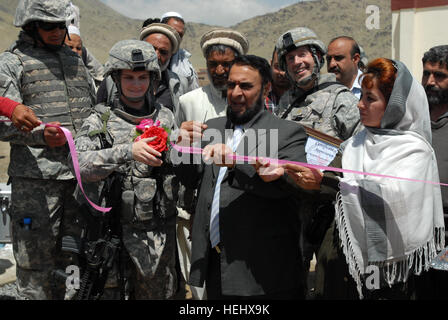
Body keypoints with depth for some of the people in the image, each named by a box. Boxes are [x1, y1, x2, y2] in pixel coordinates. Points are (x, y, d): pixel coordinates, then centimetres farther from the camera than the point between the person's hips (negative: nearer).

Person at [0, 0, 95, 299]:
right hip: (35, 176, -5)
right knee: (35, 255, -1)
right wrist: (40, 134, -26)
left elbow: (94, 109, 24)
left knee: (69, 255, 13)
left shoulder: (75, 59, 18)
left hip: (79, 174, 5)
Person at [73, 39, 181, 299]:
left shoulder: (166, 117, 9)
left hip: (161, 232, 4)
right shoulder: (101, 121, -3)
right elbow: (79, 164, -19)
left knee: (158, 293, 14)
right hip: (116, 230, -3)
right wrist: (127, 151, -29)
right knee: (109, 293, 3)